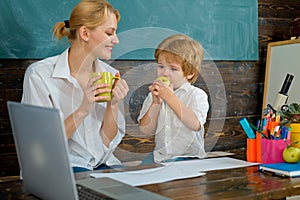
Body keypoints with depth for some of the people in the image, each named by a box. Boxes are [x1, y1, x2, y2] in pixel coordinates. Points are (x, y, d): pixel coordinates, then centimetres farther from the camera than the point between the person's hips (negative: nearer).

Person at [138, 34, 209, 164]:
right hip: (160, 154, 4)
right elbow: (146, 130, -1)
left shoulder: (197, 95, -6)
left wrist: (170, 97, -23)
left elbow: (195, 125, -24)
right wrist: (155, 103, -15)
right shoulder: (154, 96, 6)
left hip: (188, 155, -4)